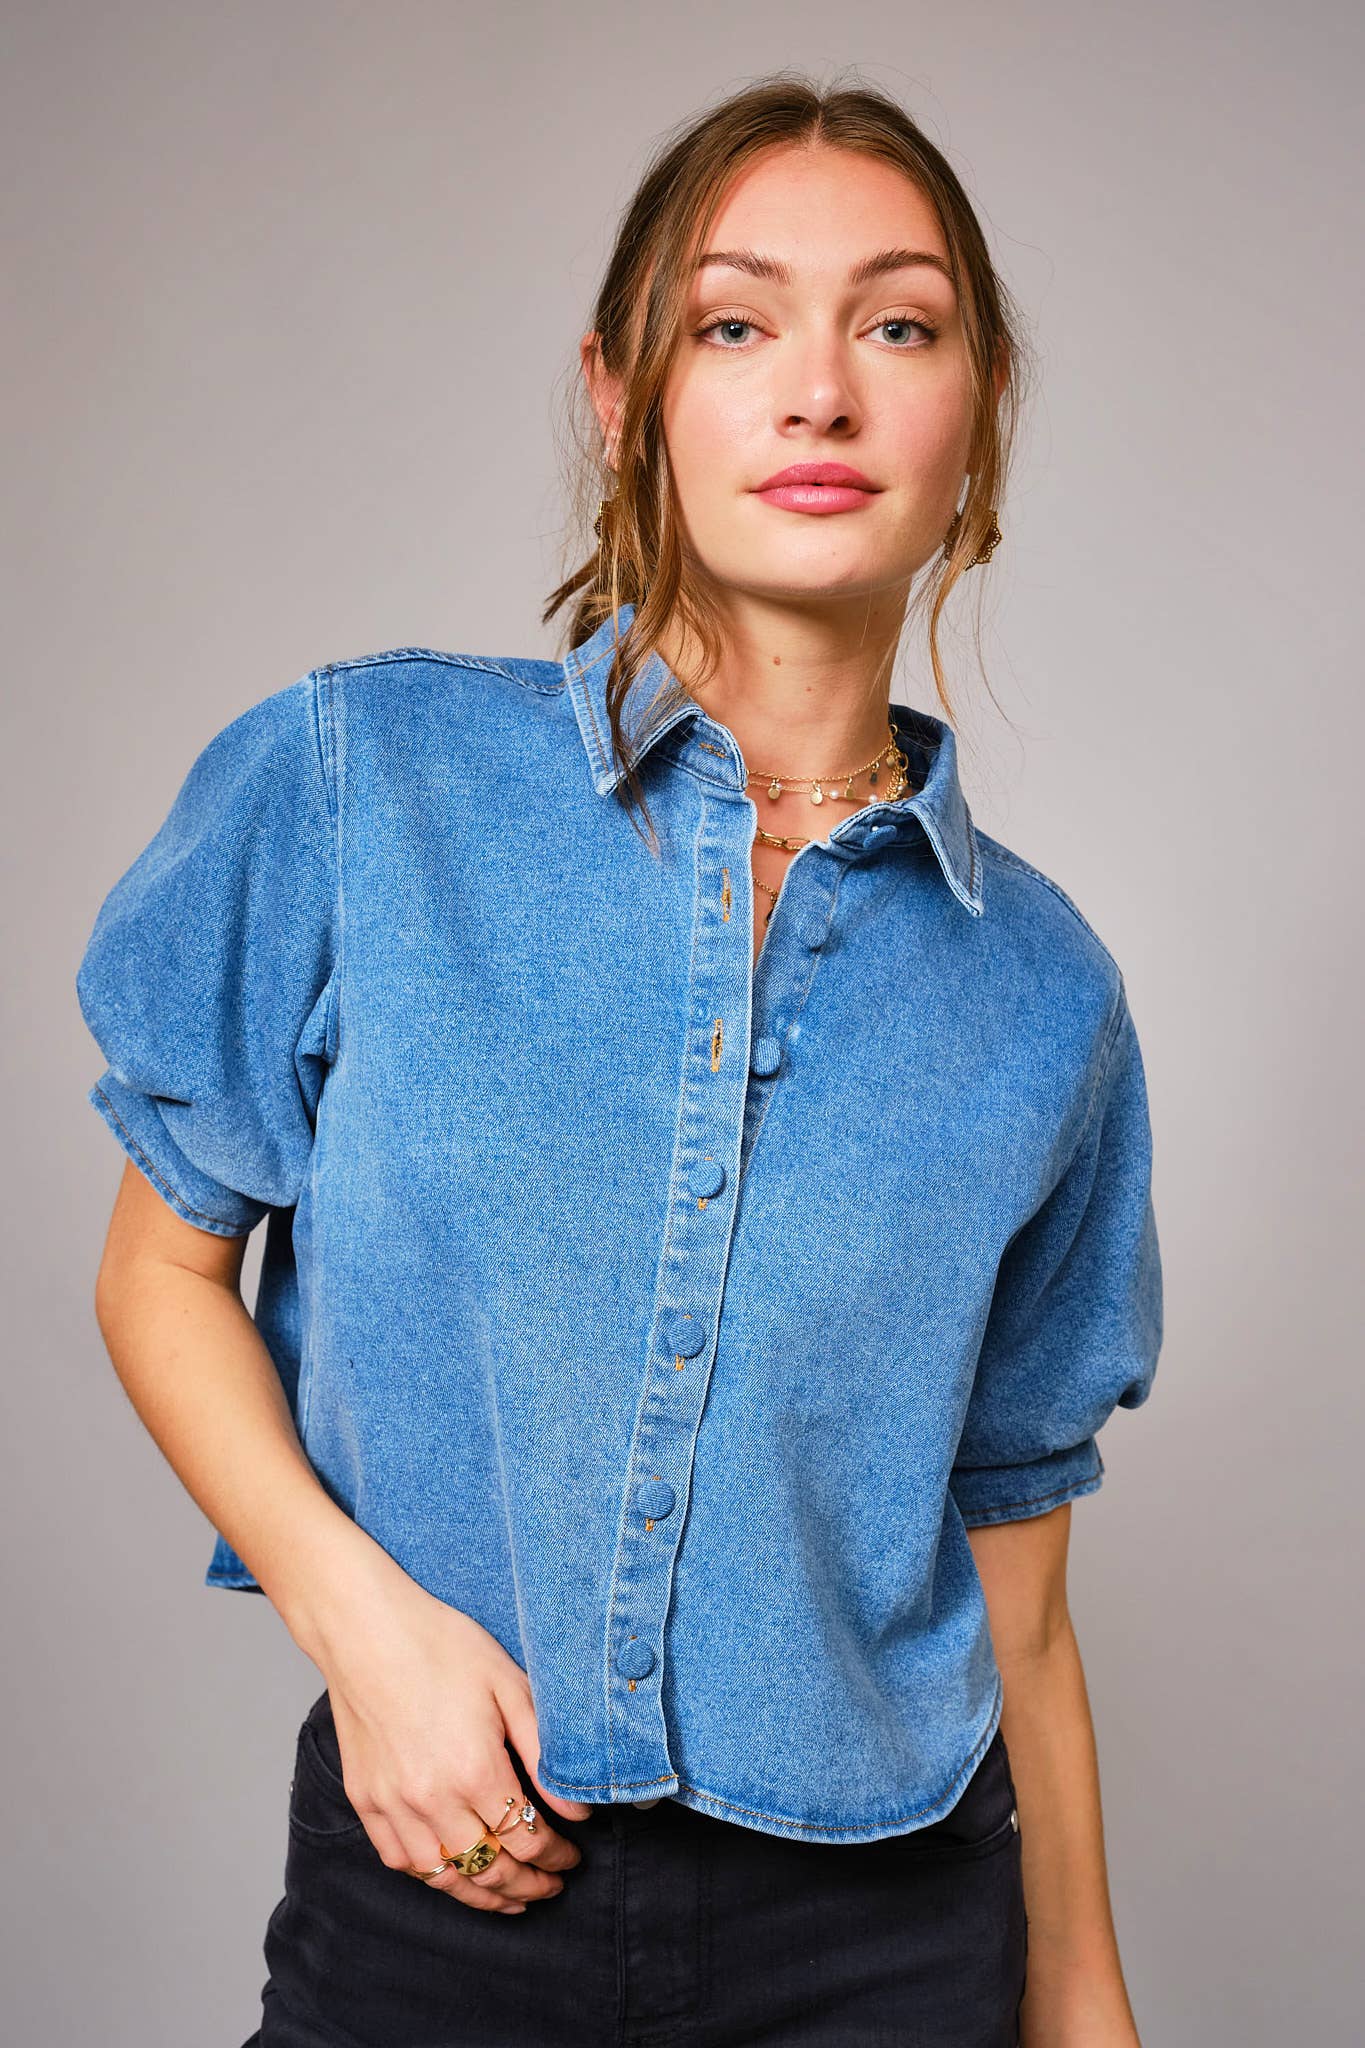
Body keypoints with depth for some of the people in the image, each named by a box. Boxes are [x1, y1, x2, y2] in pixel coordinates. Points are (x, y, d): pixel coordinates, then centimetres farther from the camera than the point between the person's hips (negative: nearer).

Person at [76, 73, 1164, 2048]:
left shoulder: (1039, 992, -3)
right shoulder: (354, 779, -8)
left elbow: (1013, 1592, 3)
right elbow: (164, 1266, 0)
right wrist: (356, 1608, -14)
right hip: (438, 1865, -1)